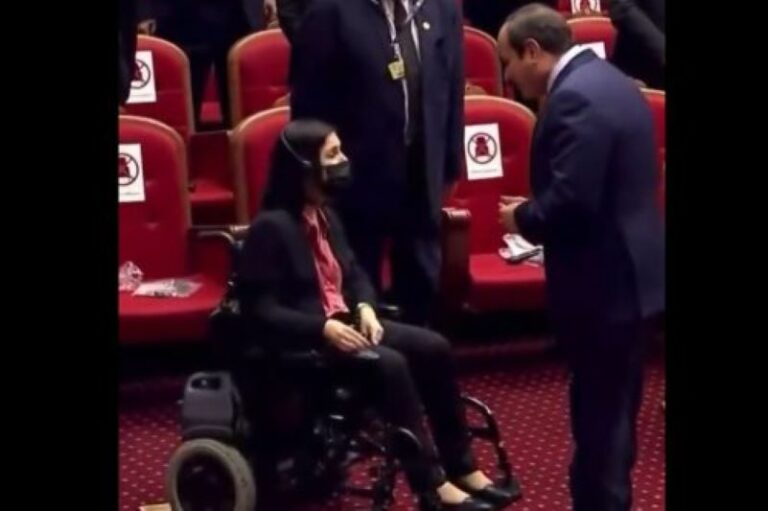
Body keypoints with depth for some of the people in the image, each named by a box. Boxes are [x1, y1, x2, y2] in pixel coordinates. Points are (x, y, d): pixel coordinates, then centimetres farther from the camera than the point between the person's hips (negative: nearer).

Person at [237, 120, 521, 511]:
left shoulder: (324, 215, 10)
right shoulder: (270, 227, -16)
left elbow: (353, 272, 17)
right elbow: (260, 310, -19)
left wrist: (365, 308, -5)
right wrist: (323, 327, -27)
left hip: (344, 322, 9)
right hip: (303, 339, -9)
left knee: (433, 348, -8)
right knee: (389, 365, -30)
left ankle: (462, 469, -2)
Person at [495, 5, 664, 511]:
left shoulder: (574, 98, -20)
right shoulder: (609, 80, 12)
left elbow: (570, 200, -27)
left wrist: (523, 217, -8)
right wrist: (537, 210, 10)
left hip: (603, 282, -10)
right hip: (631, 272, 10)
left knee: (598, 416, 1)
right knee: (613, 412, 20)